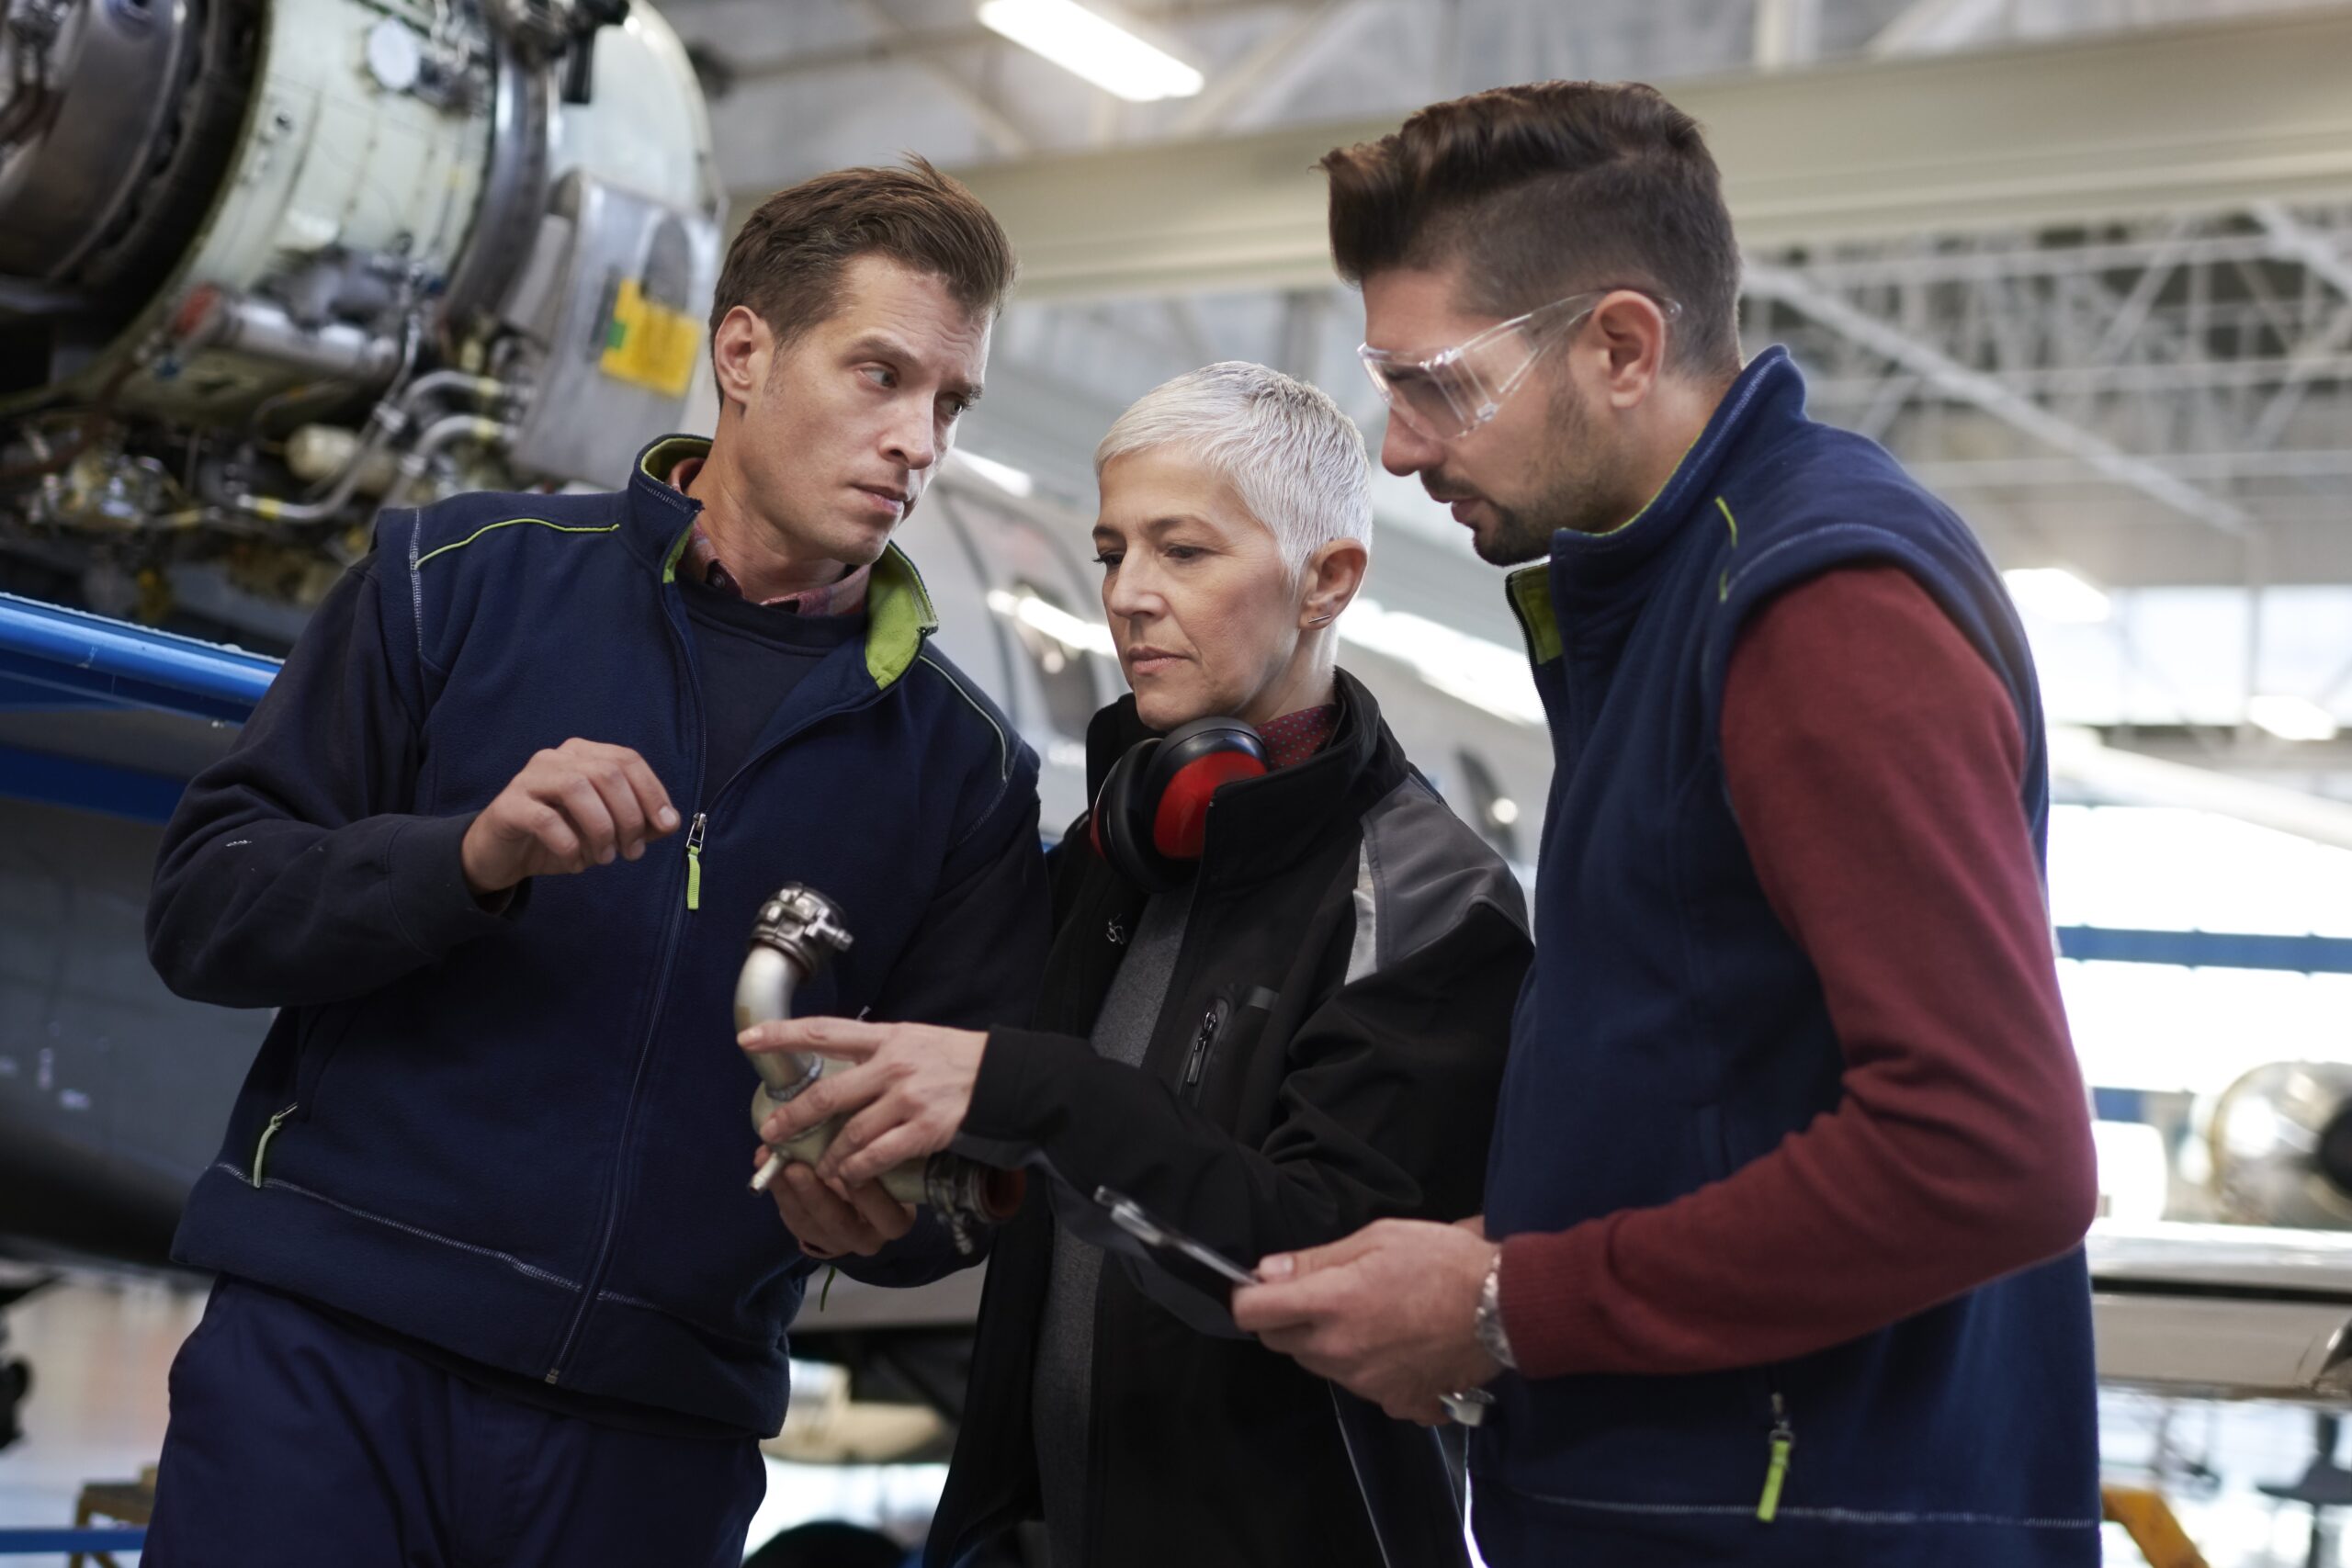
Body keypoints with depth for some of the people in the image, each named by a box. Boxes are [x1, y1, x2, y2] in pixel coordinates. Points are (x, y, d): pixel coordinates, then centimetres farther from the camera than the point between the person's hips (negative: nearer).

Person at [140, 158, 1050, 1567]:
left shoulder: (962, 760, 7)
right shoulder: (460, 580, 3)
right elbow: (203, 907, 0)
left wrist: (886, 1201, -17)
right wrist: (470, 858, -18)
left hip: (656, 1429, 2)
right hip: (327, 1353, -1)